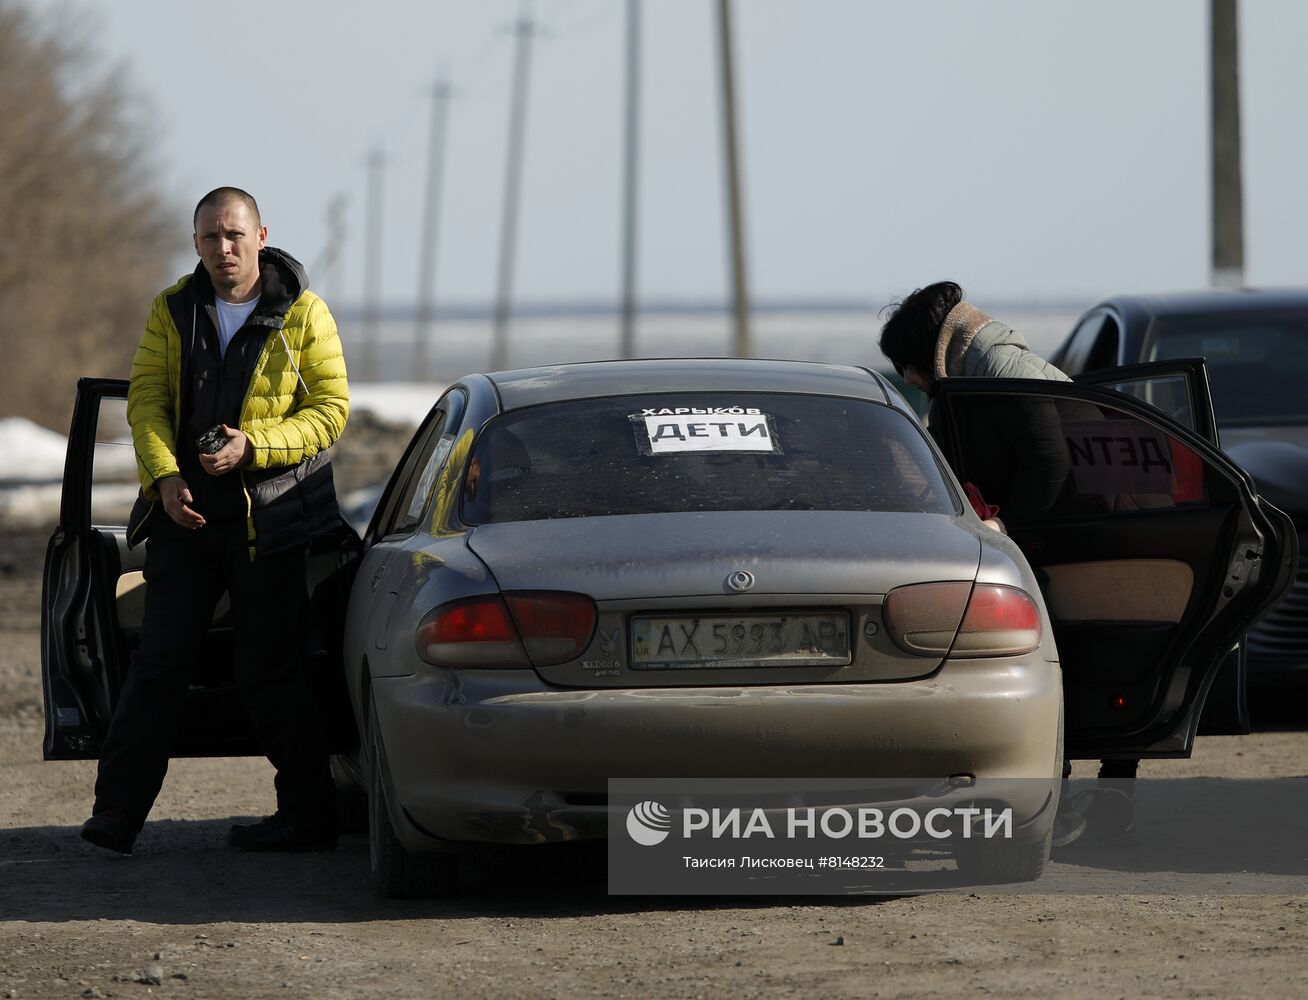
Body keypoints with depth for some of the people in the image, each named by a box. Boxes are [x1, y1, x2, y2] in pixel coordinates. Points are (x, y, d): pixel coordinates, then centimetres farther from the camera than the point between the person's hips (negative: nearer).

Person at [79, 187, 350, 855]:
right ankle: (117, 813, -1)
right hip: (187, 511, 3)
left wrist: (254, 445, -19)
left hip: (269, 518, -3)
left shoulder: (303, 314, -3)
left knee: (268, 675, 0)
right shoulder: (173, 311, 6)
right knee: (159, 662, -1)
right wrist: (164, 476, -16)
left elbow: (331, 407, -6)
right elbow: (146, 399, 0)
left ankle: (308, 816, 10)